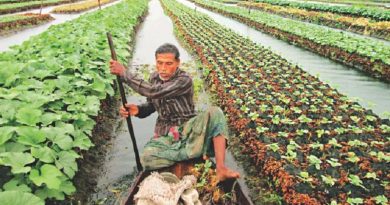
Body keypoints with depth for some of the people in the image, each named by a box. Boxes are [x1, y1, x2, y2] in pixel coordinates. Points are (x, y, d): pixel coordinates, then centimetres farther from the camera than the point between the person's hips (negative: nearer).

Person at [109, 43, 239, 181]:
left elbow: (153, 92, -29)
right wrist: (138, 110, -10)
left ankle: (221, 169, -37)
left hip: (187, 129, -3)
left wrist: (124, 73, -23)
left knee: (214, 112, -32)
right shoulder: (154, 78, 3)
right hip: (165, 135, 3)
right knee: (147, 159, -30)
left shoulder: (184, 80, -17)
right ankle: (197, 152, -20)